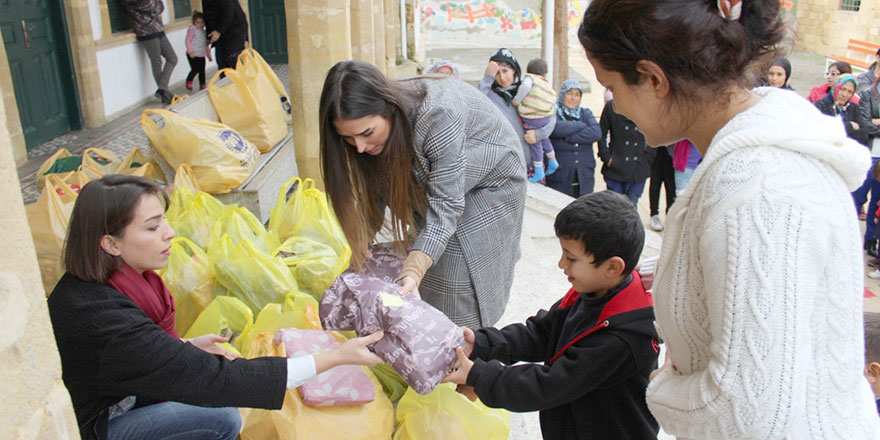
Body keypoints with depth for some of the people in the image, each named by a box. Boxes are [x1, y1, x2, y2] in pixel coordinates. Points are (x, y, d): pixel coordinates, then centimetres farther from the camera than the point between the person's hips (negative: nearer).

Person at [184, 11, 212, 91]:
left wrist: (209, 55, 23)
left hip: (201, 55, 7)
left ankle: (203, 85, 17)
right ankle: (189, 81, 11)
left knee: (202, 70, 7)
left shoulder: (203, 31, 16)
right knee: (195, 69, -12)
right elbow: (188, 40, -14)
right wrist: (190, 51, -23)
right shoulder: (192, 30, -7)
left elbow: (206, 45, 23)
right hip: (193, 55, -7)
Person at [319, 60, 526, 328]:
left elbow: (446, 203, -39)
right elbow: (375, 195, -11)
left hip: (490, 181, -6)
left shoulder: (437, 115, -40)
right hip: (429, 182, 6)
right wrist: (356, 251, -21)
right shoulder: (371, 122, -20)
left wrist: (414, 270, -49)